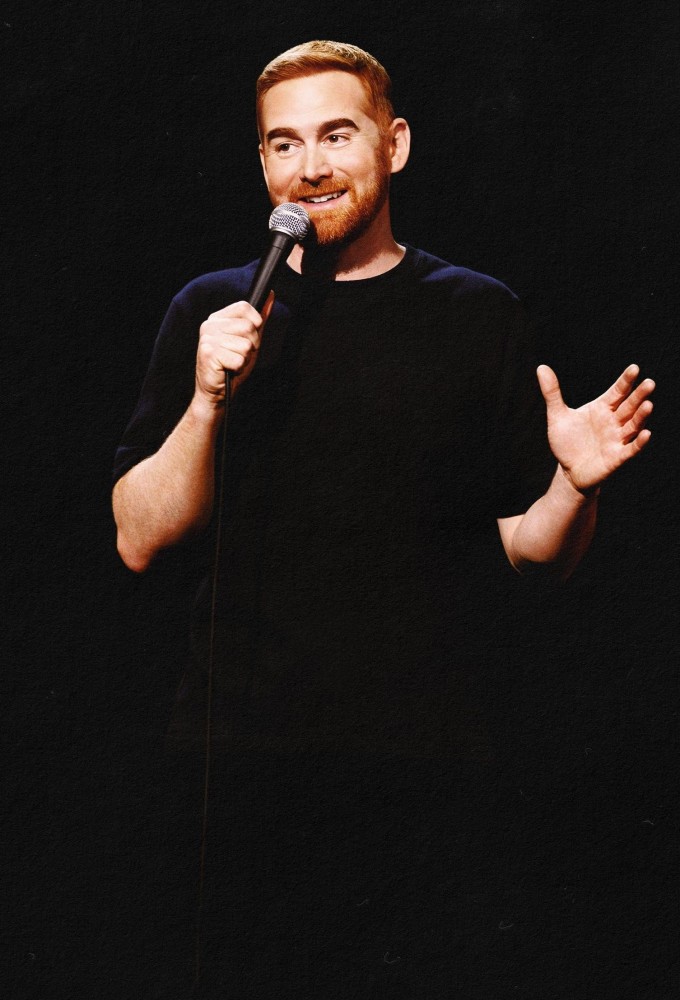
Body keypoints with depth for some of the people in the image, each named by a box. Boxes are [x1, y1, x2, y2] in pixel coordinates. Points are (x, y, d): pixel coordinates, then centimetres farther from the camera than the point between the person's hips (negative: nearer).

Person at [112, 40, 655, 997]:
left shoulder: (478, 314, 5)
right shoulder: (213, 310, 6)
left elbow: (533, 550, 6)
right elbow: (139, 542, 1)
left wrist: (576, 487, -15)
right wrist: (208, 401, -12)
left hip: (426, 769, 0)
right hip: (243, 760, 0)